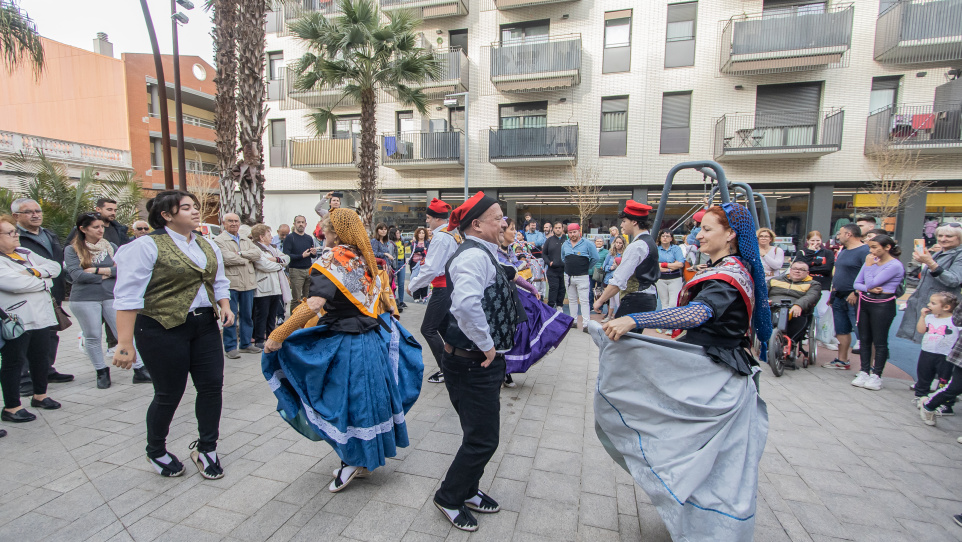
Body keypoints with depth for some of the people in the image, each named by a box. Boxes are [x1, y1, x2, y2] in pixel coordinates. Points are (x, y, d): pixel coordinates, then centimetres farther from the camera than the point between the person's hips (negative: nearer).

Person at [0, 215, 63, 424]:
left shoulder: (25, 253, 12)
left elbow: (54, 266, 7)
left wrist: (37, 272, -13)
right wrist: (45, 280, -9)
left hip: (41, 317, 7)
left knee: (41, 357, 17)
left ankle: (39, 395, 33)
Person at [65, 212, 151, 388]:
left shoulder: (111, 247, 10)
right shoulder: (72, 250, 2)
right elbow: (77, 275, -10)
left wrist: (97, 270, -11)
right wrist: (108, 274, -6)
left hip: (112, 296, 1)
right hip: (84, 299, -1)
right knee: (92, 337, 6)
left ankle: (140, 370, 1)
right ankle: (102, 372, 21)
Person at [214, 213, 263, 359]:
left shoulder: (246, 240, 18)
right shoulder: (219, 240, -2)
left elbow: (258, 253, 3)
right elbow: (227, 258, -16)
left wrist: (241, 253, -11)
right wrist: (248, 259, -4)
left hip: (248, 283, 6)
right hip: (231, 283, -6)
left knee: (247, 315, 11)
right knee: (230, 316, 0)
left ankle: (245, 344, 22)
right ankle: (230, 347, 9)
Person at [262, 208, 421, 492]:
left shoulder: (332, 259, -15)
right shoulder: (365, 258, 5)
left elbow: (314, 304, -27)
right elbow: (384, 295, 15)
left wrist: (277, 336, -21)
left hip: (344, 345, -7)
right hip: (374, 339, 7)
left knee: (345, 400, 8)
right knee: (367, 395, 17)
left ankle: (353, 461, 22)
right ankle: (363, 461, 33)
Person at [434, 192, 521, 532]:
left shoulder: (483, 253, 12)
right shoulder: (474, 254, -21)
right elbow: (467, 303, -38)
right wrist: (487, 345, -26)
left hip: (482, 361, 10)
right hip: (473, 362, -10)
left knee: (480, 434, 23)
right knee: (483, 438, 5)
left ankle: (467, 491, 43)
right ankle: (448, 498, 27)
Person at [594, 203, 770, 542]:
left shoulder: (729, 276, -20)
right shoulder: (731, 270, 13)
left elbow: (697, 313, -39)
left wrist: (634, 320, -47)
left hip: (715, 382, -10)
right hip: (709, 376, 10)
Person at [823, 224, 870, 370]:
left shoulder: (864, 251, -14)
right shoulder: (843, 250, 15)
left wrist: (856, 293, -22)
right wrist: (834, 289, 18)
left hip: (854, 299, -9)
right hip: (839, 297, 9)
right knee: (842, 330, 15)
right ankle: (842, 360, 24)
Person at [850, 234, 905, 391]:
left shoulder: (895, 265, -10)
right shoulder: (872, 261, 8)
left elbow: (871, 283, -17)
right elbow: (857, 283, 8)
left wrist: (869, 266, -7)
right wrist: (869, 289, -12)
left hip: (883, 304, -6)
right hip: (864, 302, 6)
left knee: (880, 341, 1)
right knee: (864, 339, 9)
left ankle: (876, 375, 9)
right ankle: (864, 372, 16)